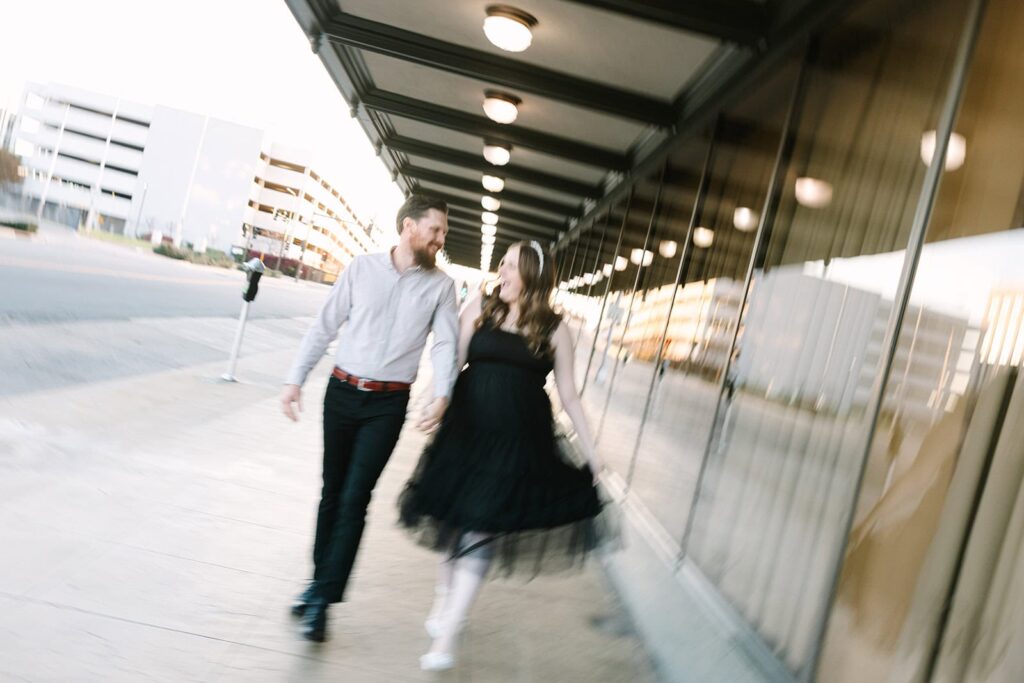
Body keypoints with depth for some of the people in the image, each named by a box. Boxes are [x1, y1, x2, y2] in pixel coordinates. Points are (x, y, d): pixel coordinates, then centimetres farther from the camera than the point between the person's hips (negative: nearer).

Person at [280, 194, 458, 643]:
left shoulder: (441, 286, 1)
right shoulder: (362, 268, 1)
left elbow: (445, 344, -8)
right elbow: (324, 327, 2)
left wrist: (442, 395, -25)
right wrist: (295, 379, -2)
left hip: (388, 404, -1)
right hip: (342, 391, 2)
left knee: (355, 499, -5)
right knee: (332, 492, 13)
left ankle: (322, 600, 5)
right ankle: (319, 582, 28)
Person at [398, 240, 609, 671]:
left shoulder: (554, 329, -1)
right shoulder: (479, 309, 1)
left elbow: (568, 395, 4)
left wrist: (590, 450, 4)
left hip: (519, 440, -1)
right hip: (468, 429, 2)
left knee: (482, 529, -4)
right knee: (456, 520, 14)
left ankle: (446, 637, 3)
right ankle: (443, 603, 38)